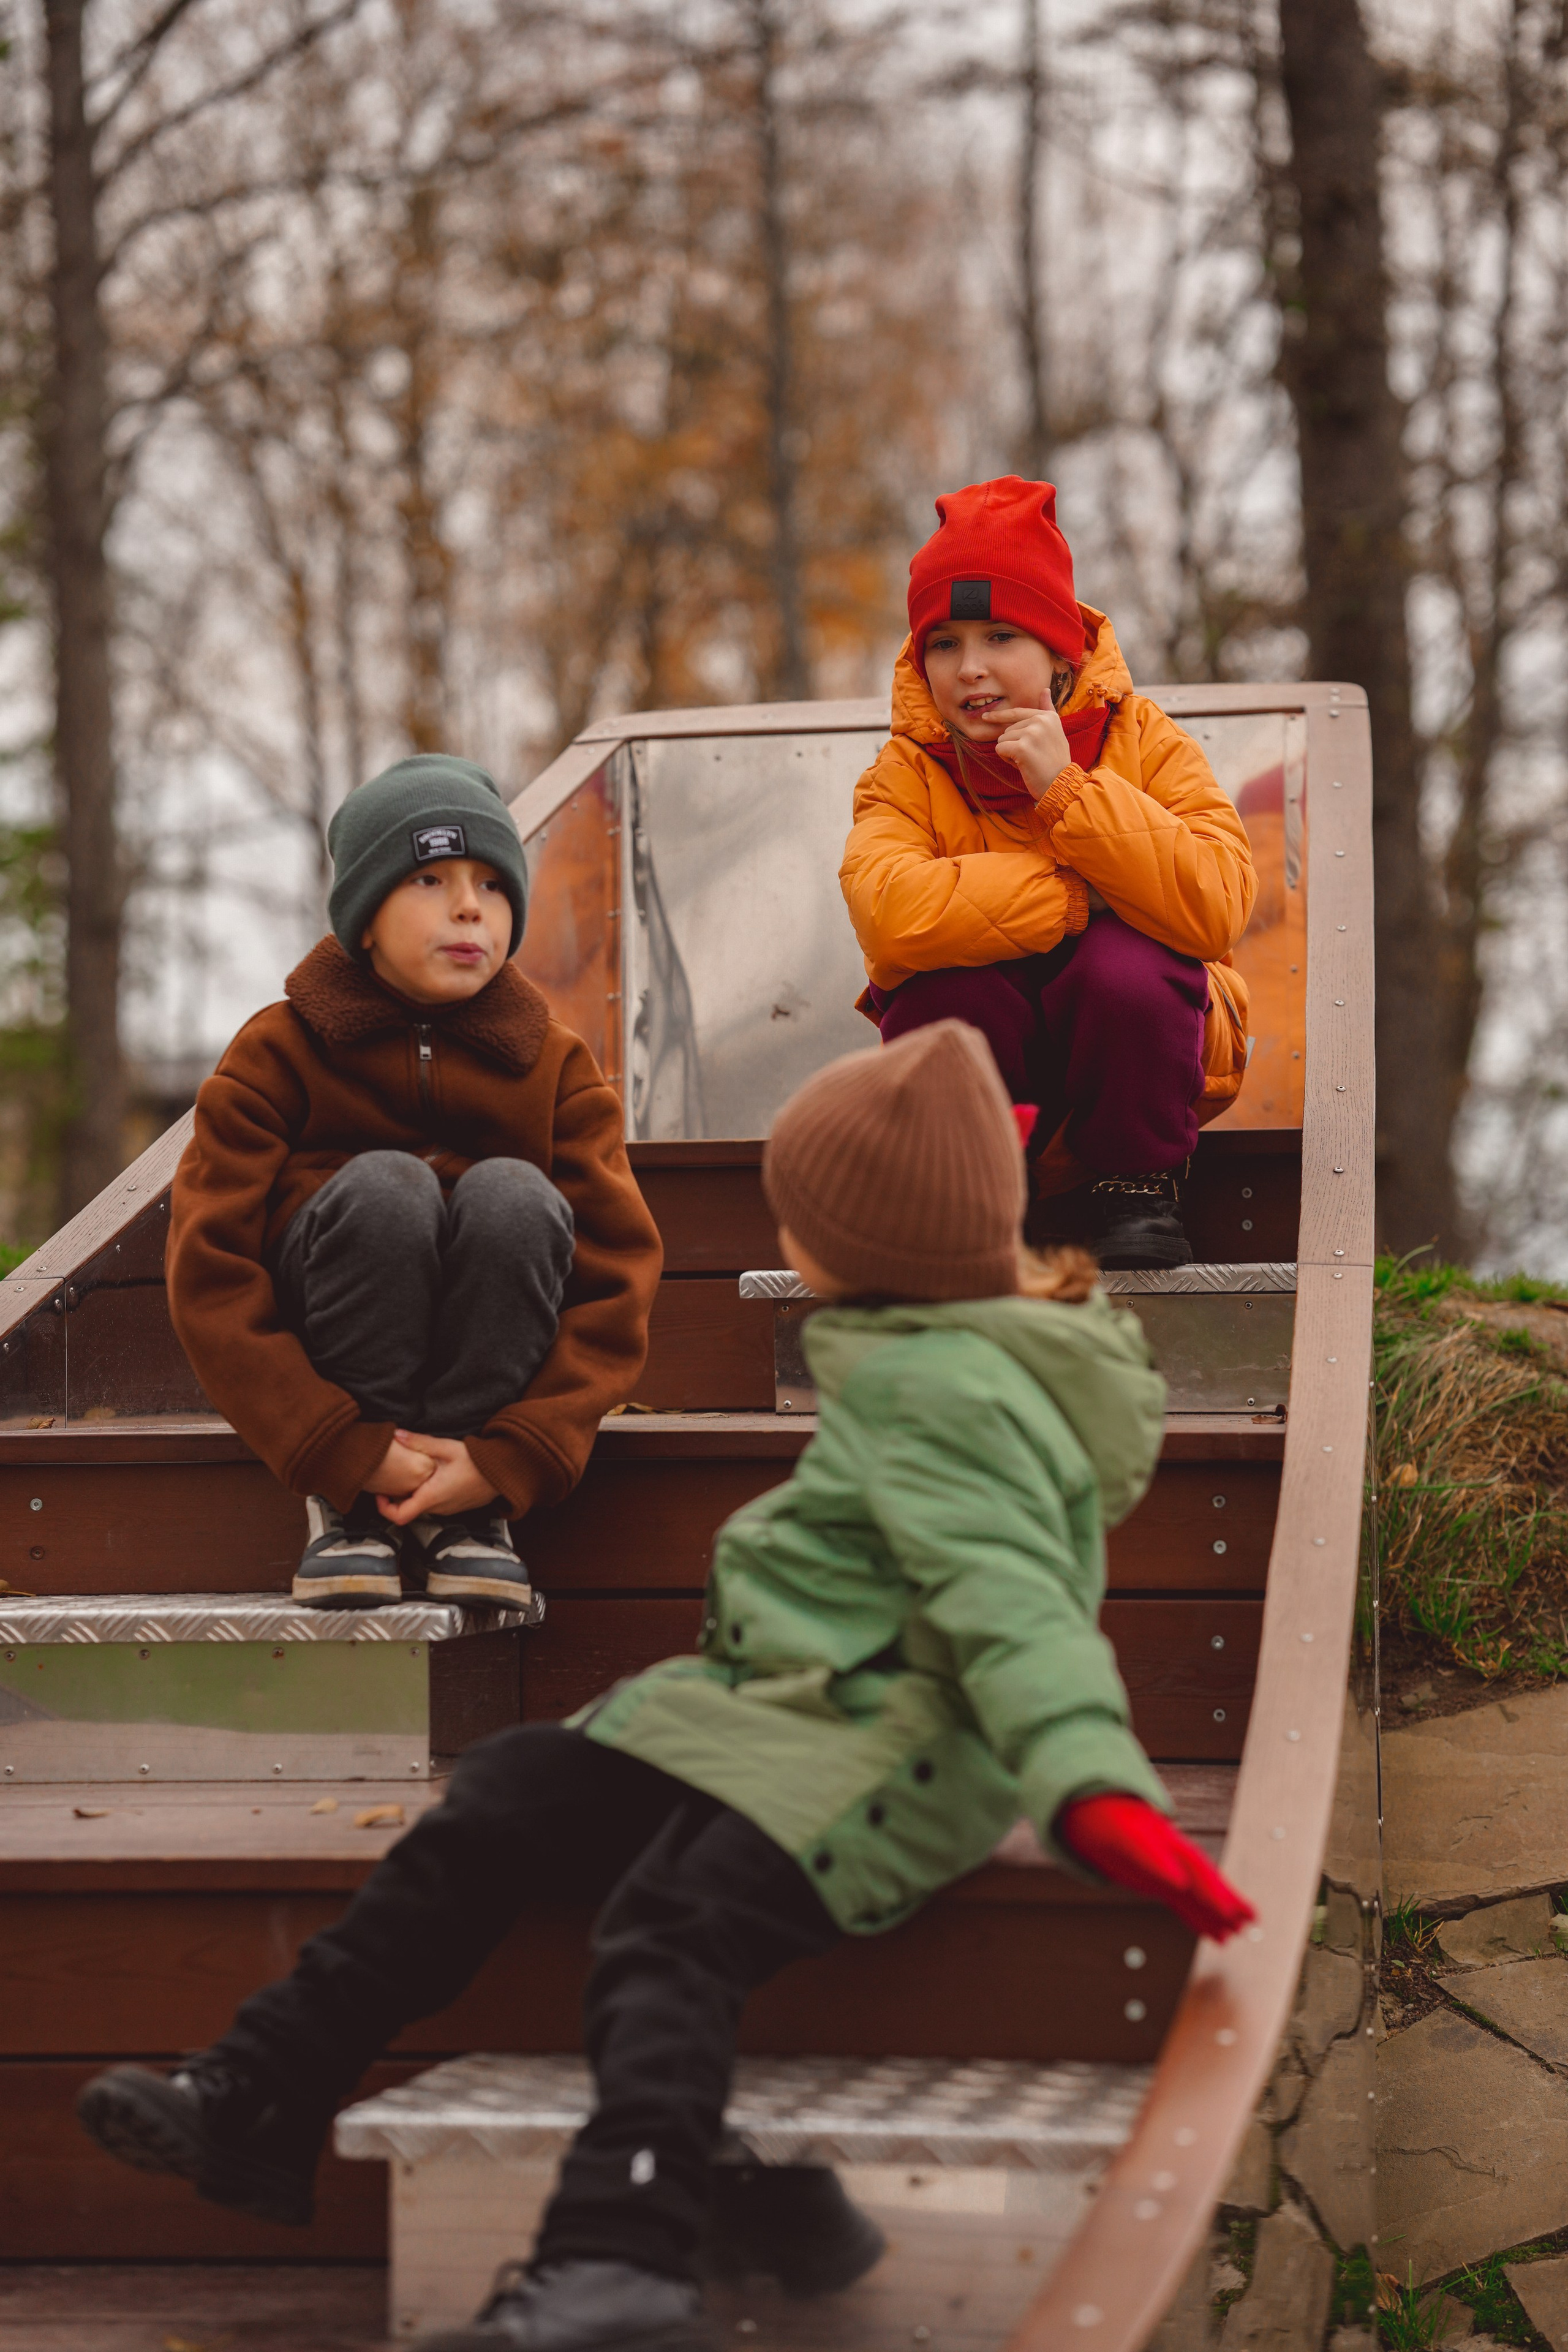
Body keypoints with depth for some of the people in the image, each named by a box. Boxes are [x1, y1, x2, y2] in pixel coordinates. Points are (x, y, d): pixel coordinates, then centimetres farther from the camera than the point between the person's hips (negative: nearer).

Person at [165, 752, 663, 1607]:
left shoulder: (554, 1066, -4)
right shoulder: (278, 1055, -8)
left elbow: (617, 1279, -12)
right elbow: (209, 1277, -16)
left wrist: (512, 1455, -26)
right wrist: (344, 1450, -27)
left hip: (490, 1373, 1)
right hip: (333, 1367, -1)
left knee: (513, 1192, -27)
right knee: (383, 1182, -29)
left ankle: (469, 1516, -19)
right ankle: (347, 1509, -19)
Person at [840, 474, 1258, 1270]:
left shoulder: (1144, 742, -8)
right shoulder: (908, 772, -8)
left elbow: (1214, 910, -26)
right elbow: (890, 913, -32)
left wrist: (1066, 789, -28)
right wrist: (1084, 896, -29)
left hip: (1134, 1072, 0)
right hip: (988, 1068, 1)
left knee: (1126, 963, -31)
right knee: (950, 980, -30)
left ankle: (1138, 1187, -7)